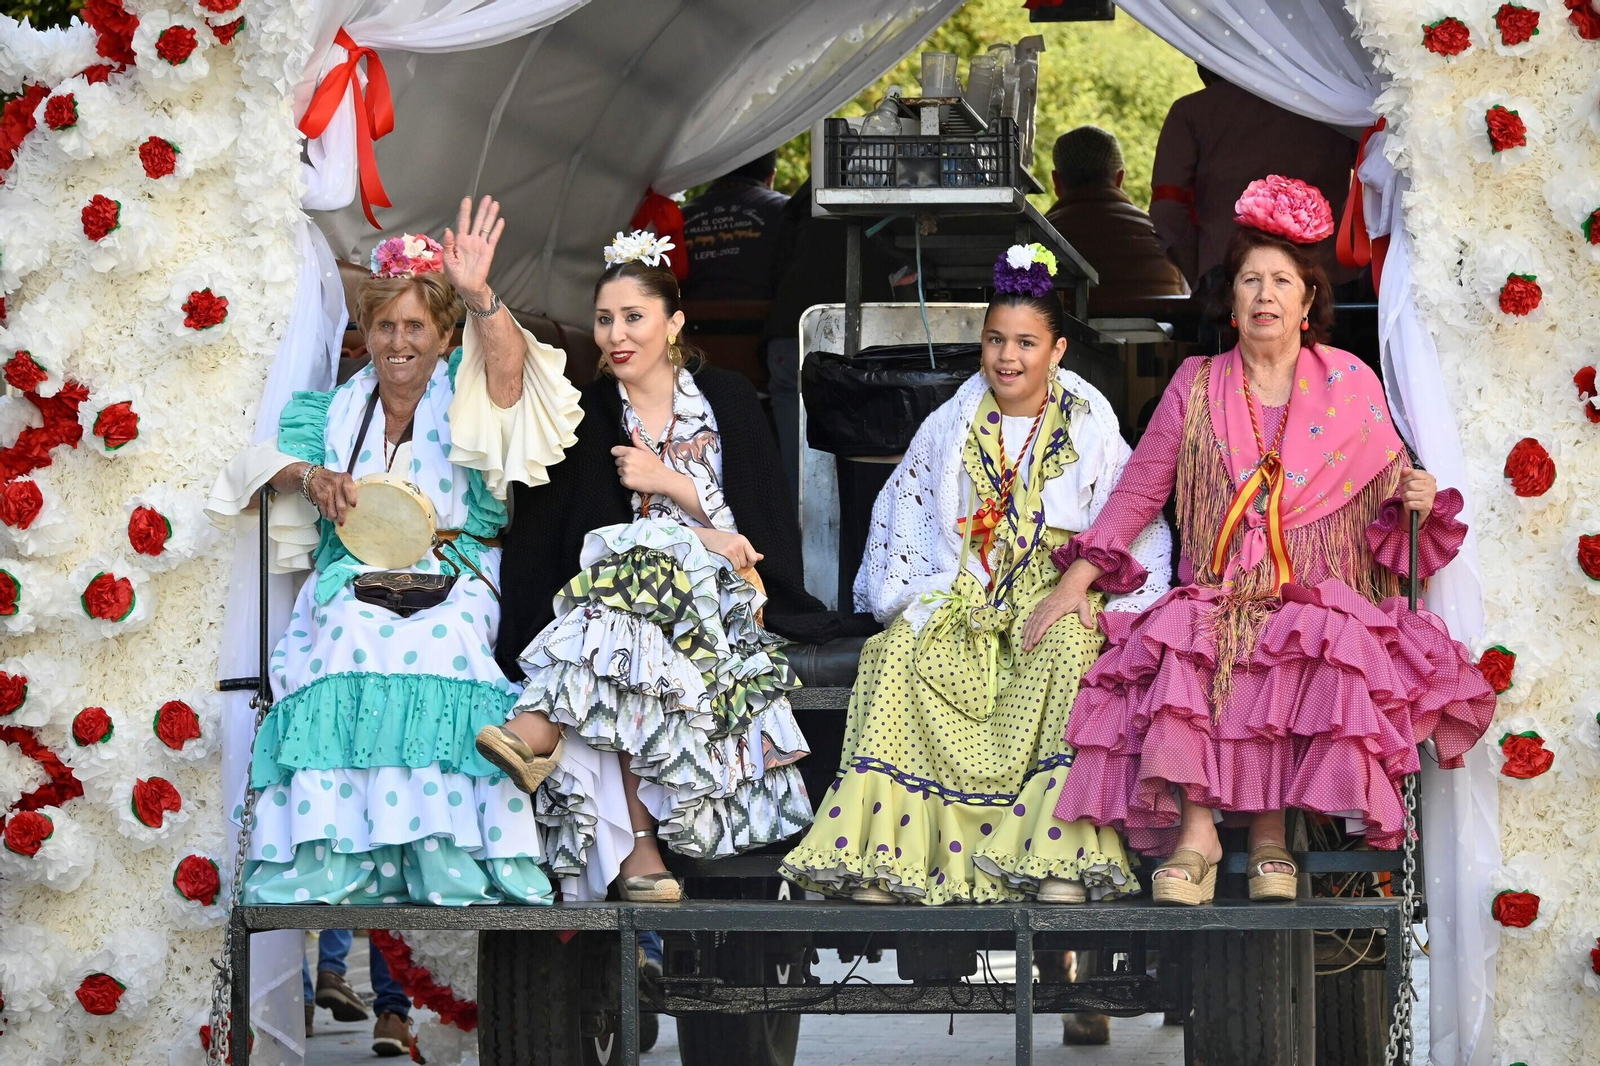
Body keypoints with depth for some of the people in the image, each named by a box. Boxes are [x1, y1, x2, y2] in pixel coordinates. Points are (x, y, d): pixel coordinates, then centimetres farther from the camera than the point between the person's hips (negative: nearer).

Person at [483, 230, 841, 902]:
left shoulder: (727, 400, 9)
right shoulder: (589, 414, 11)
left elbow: (759, 519, 3)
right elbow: (587, 528, 0)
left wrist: (666, 481, -7)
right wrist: (701, 535, -13)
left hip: (717, 594, -1)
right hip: (613, 572, 1)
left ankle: (543, 727, -53)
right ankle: (635, 844, -45)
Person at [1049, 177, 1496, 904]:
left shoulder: (1349, 386, 12)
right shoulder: (1197, 388, 14)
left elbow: (1389, 488, 14)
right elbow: (1137, 492, 14)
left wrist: (1414, 500, -11)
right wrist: (1077, 579, 4)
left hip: (1317, 598, -1)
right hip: (1217, 598, 1)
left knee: (1312, 654, -36)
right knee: (1181, 650, -33)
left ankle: (1269, 830, -29)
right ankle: (1195, 831, -39)